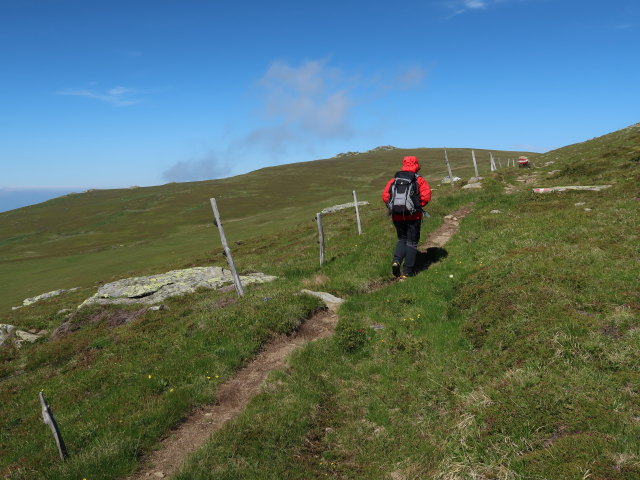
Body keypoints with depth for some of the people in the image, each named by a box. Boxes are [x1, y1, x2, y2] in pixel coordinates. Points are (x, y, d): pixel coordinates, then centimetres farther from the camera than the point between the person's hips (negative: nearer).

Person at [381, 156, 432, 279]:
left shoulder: (394, 180, 7)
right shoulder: (419, 180, 0)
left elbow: (385, 195, -3)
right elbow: (426, 195, -14)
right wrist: (418, 206, 0)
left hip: (397, 216, 3)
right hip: (413, 216, -3)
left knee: (402, 240, 22)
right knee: (411, 243, 8)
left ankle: (396, 261, -2)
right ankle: (407, 271, 7)